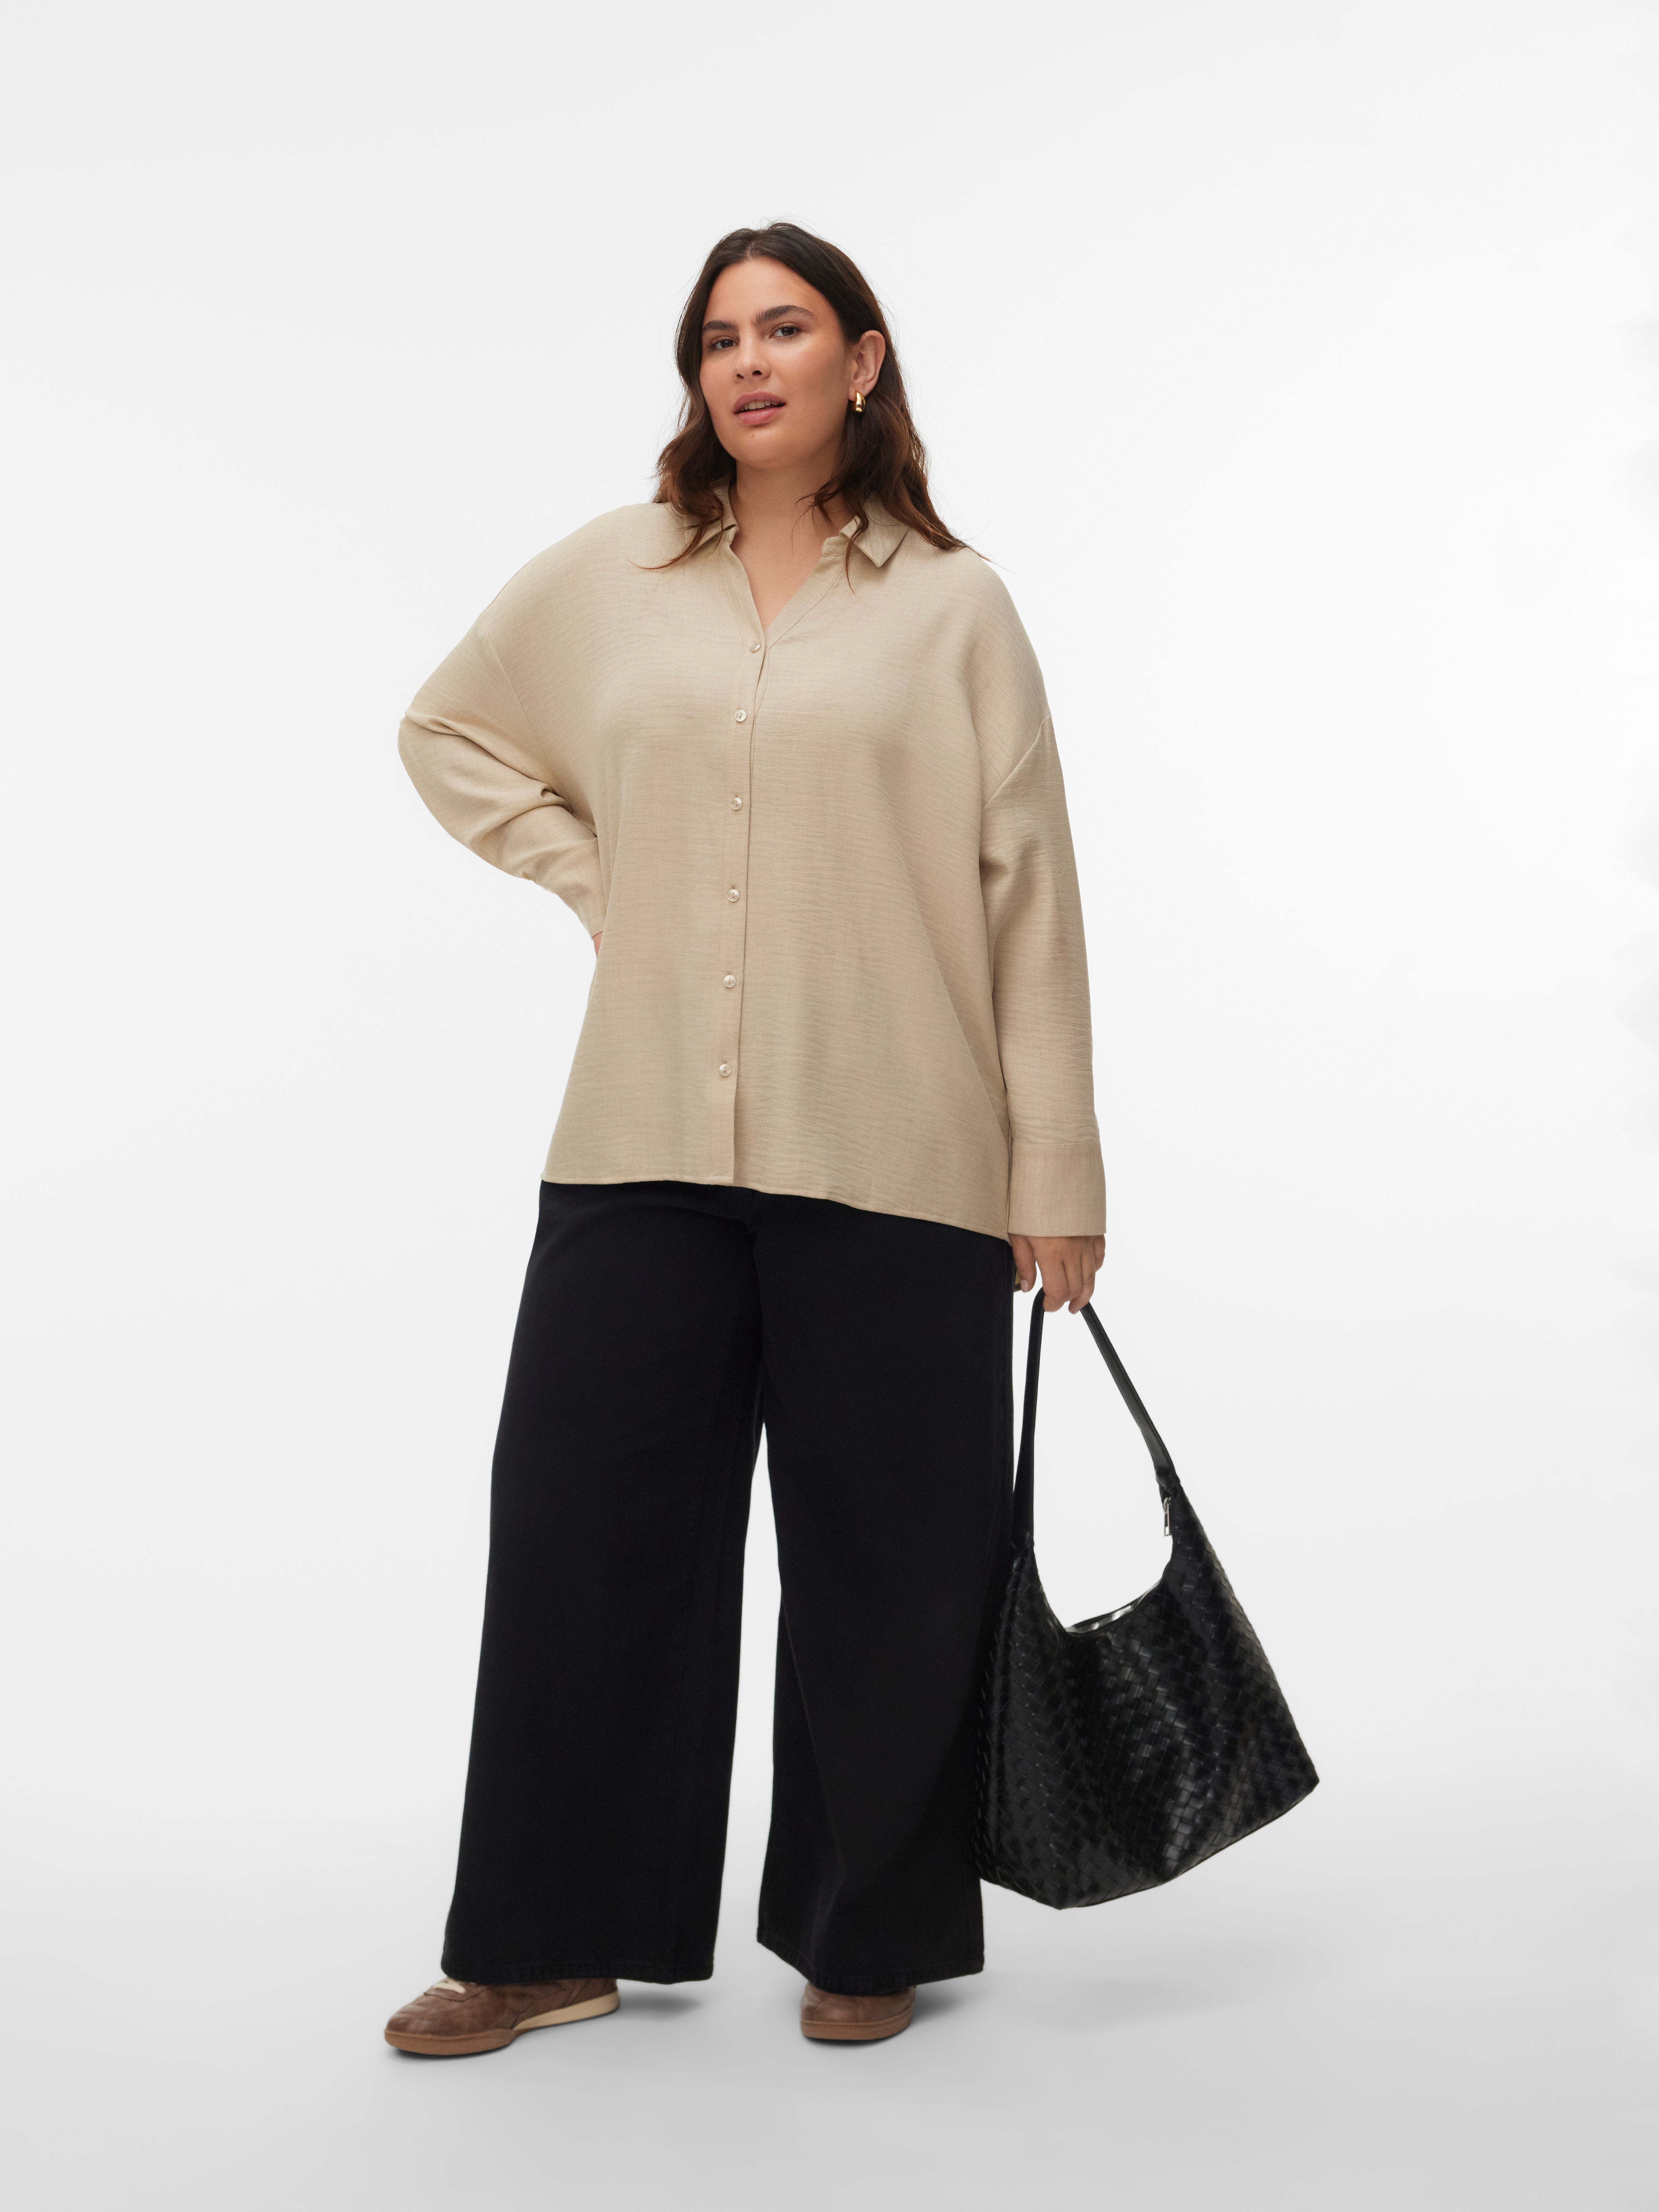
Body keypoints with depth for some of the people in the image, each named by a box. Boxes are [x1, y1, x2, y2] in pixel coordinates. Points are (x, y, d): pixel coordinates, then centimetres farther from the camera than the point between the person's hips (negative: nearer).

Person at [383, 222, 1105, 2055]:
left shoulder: (949, 605, 2)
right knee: (582, 1525, 5)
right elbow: (447, 728, 24)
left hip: (892, 1158, -2)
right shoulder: (606, 578, 8)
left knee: (889, 1561, 5)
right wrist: (589, 873, 8)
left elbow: (1028, 892, 0)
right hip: (646, 1145, 3)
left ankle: (871, 1939, 24)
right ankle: (557, 1941, 20)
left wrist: (1058, 1168, -4)